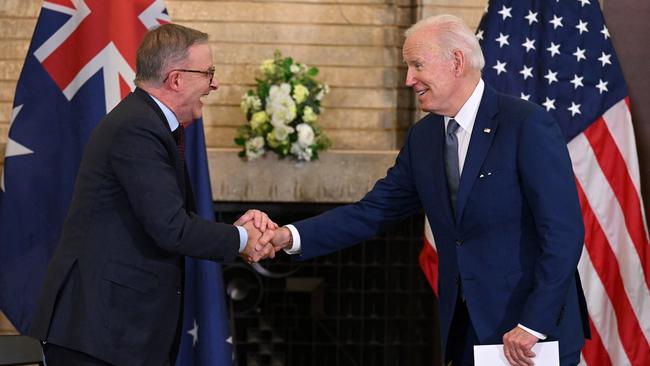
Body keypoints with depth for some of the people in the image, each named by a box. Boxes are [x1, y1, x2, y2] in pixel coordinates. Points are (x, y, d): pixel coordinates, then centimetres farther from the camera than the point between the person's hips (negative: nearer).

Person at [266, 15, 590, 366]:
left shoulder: (528, 124, -13)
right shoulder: (423, 137, 8)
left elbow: (563, 231, -17)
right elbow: (373, 212, 7)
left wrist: (533, 326, -20)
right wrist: (291, 236, -6)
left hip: (535, 332, -6)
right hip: (465, 329, 6)